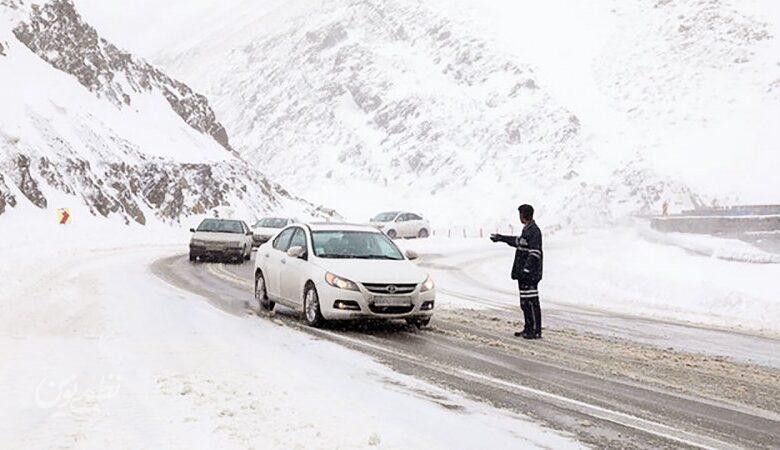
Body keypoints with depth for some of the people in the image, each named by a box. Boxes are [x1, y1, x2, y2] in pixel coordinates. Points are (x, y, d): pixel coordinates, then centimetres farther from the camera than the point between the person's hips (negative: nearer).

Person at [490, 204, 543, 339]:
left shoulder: (534, 231, -15)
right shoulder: (527, 230, 15)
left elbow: (535, 253, -22)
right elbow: (518, 241, 35)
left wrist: (526, 269, -26)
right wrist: (501, 238, 44)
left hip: (530, 274, -10)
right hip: (524, 273, 10)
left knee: (531, 302, -8)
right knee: (525, 303, 14)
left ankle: (536, 331, -4)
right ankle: (528, 329, 22)